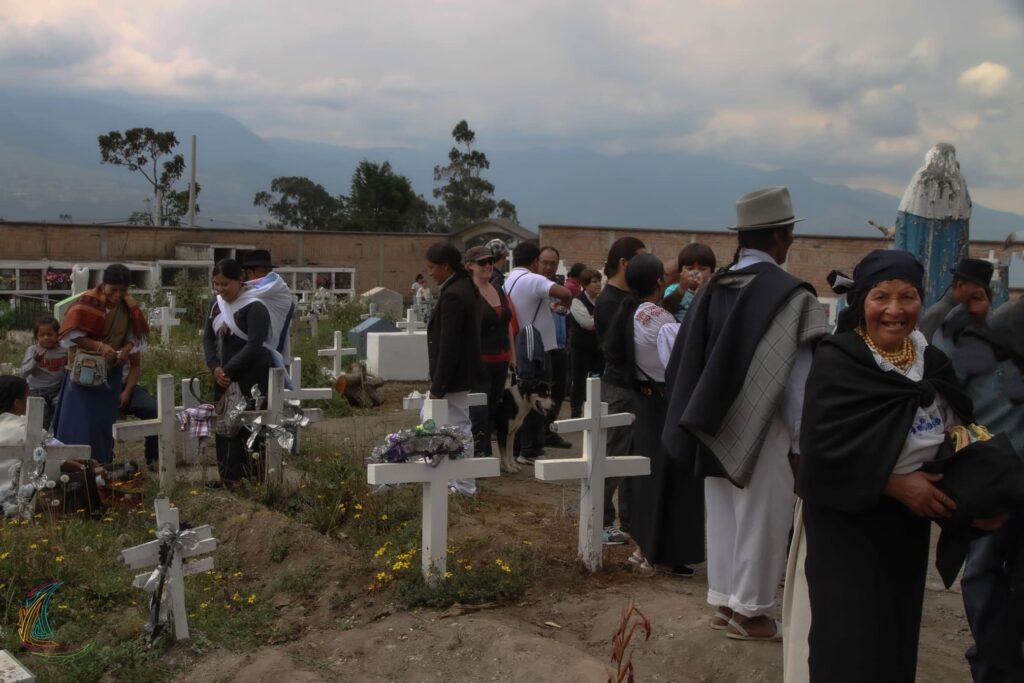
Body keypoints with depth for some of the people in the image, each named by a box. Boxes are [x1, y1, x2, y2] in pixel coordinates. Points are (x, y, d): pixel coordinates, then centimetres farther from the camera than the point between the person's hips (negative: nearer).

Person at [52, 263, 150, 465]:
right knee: (80, 422, -6)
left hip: (111, 373, 4)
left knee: (104, 421, 9)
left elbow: (137, 337, 5)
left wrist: (127, 350, -16)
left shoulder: (130, 307, -2)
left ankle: (102, 466, 19)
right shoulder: (87, 302, -16)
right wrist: (99, 346, -27)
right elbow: (70, 334, -17)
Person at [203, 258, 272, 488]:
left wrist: (228, 370, -18)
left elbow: (254, 346, -20)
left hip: (251, 377, -7)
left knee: (250, 426, -4)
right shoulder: (216, 305, 10)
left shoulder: (255, 307, -14)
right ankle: (230, 476, 18)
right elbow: (208, 338, 9)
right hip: (224, 376, 7)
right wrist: (215, 367, -8)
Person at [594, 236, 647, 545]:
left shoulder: (632, 297, 13)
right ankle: (602, 522, 9)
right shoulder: (608, 301, -13)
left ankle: (629, 521, 22)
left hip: (634, 387, 9)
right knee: (612, 456, -1)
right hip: (618, 388, -9)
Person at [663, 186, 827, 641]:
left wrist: (708, 417, 14)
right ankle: (749, 611, 15)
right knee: (760, 520, 6)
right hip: (761, 428, -6)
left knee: (723, 516, 15)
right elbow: (797, 378, -15)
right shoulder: (789, 295, -17)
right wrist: (802, 441, -5)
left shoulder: (714, 289, 0)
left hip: (718, 426, 6)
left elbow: (687, 361, 4)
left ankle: (724, 601, 25)